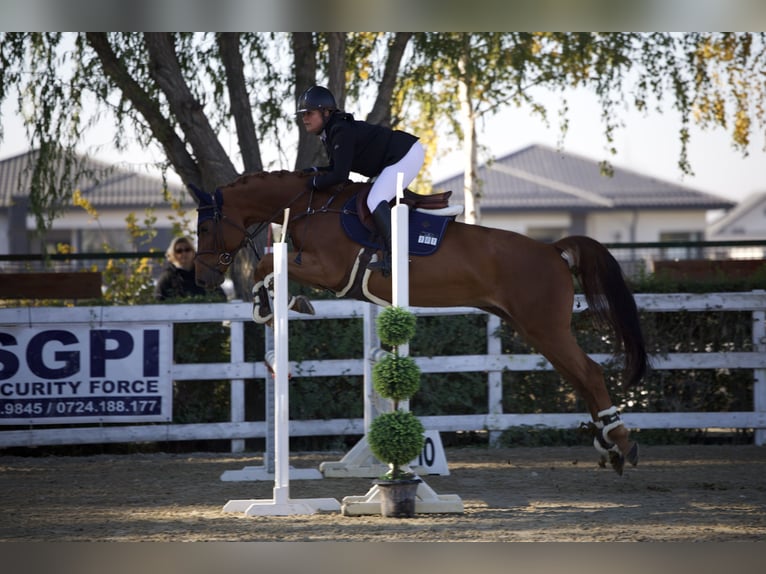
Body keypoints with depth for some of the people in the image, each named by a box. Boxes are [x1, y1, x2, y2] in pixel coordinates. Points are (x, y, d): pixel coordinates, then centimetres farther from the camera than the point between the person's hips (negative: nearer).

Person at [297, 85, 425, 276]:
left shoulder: (342, 132, -22)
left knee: (375, 201, -21)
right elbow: (336, 167, 20)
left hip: (406, 155, -11)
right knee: (376, 201, 17)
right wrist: (316, 171, 4)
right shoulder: (330, 133, 10)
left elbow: (339, 175, -26)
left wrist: (315, 182, -13)